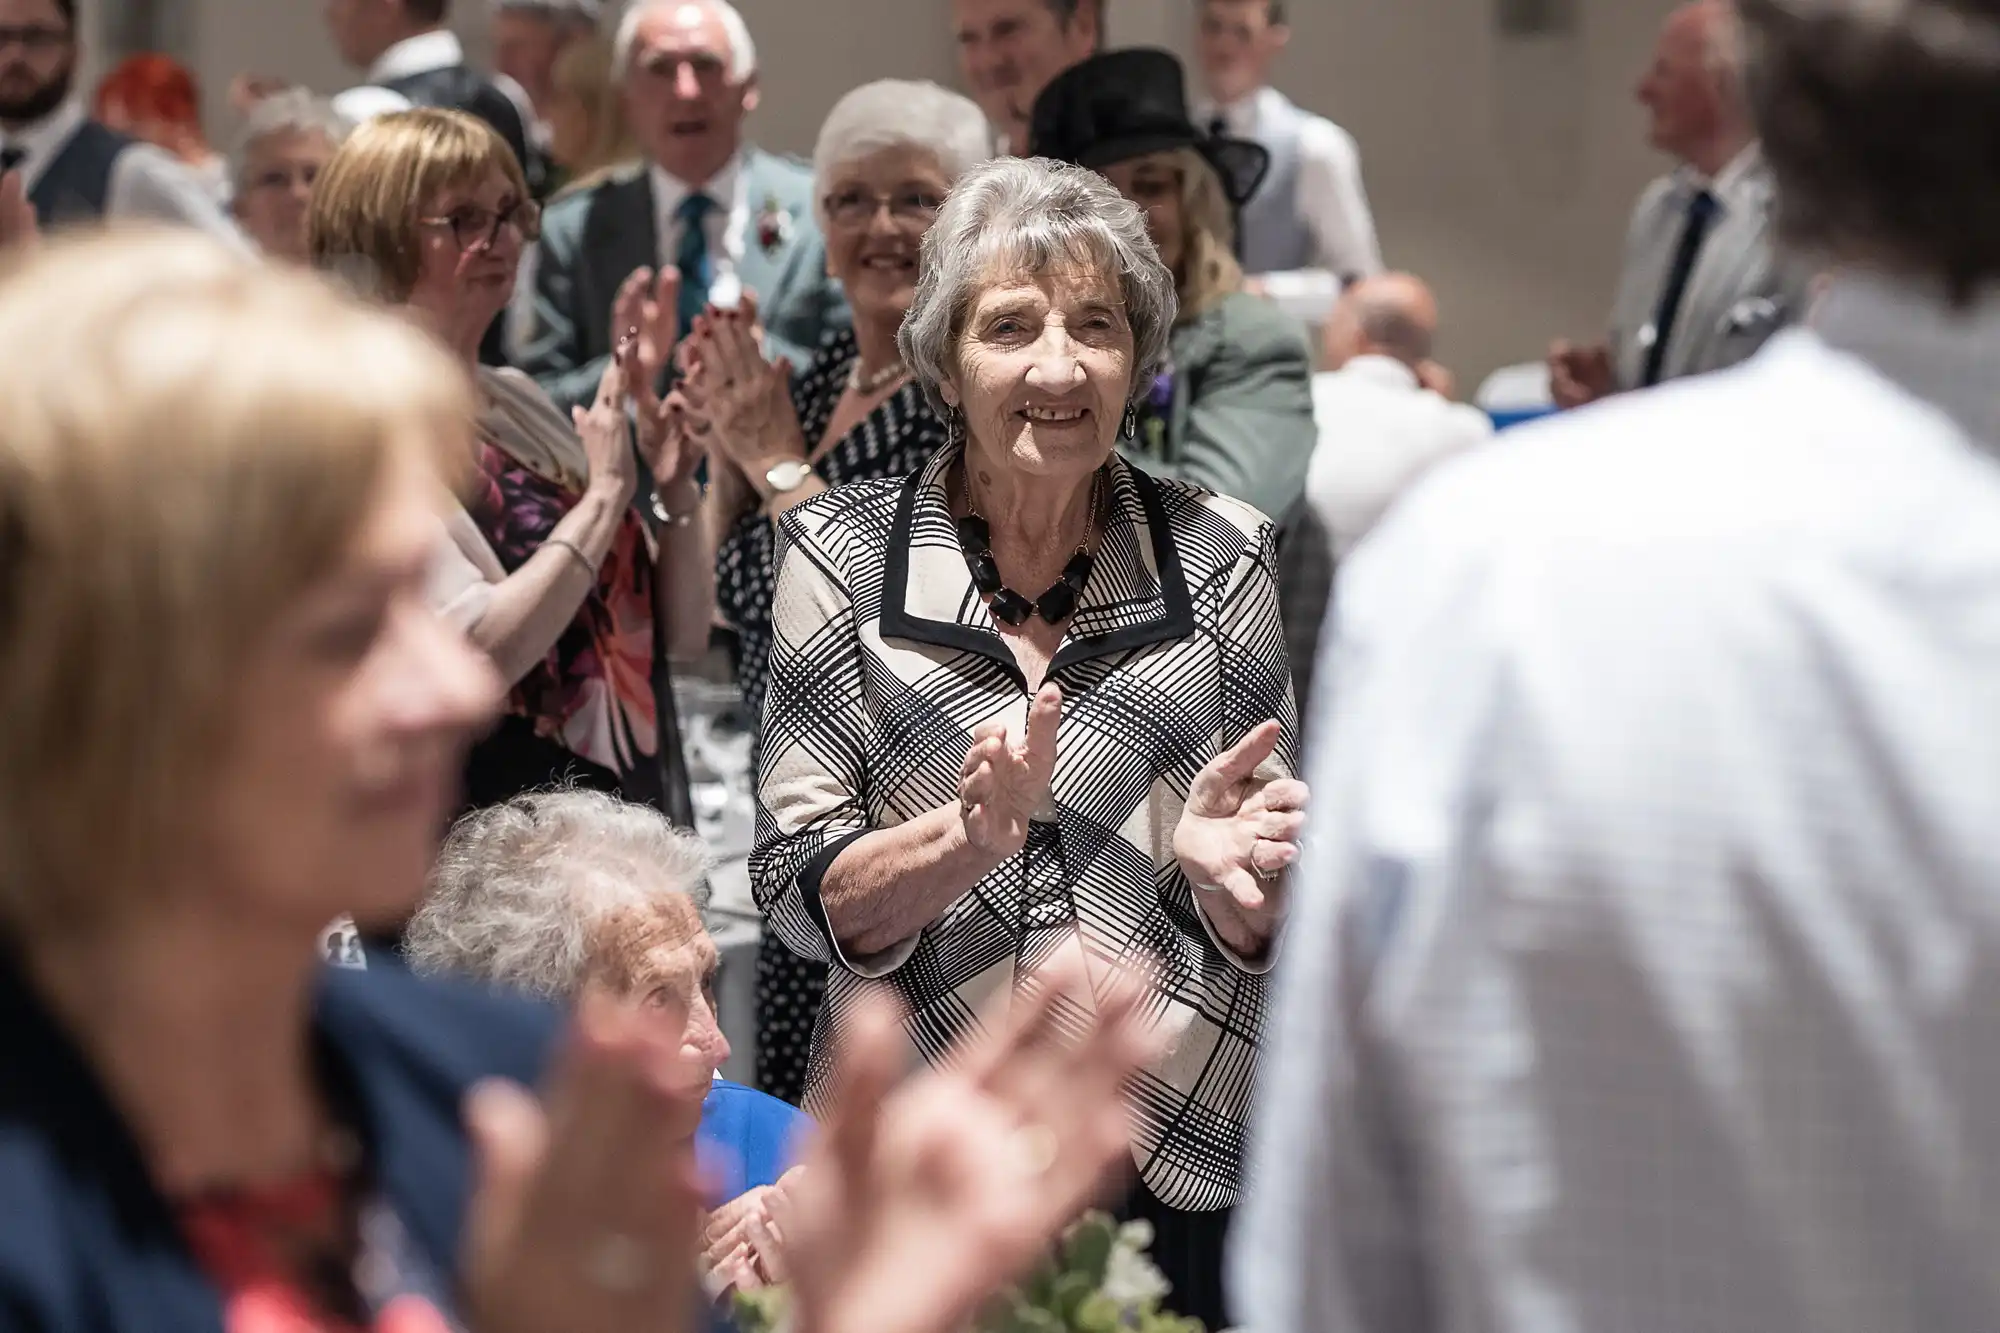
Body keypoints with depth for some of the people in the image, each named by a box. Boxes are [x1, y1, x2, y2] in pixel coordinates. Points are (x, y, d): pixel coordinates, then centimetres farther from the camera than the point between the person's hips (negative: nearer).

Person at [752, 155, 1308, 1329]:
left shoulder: (1224, 554, -1)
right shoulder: (842, 554, -3)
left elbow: (1261, 925, 2)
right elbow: (800, 896, -6)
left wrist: (1223, 872, -20)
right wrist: (975, 830, -23)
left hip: (1179, 1154, 1)